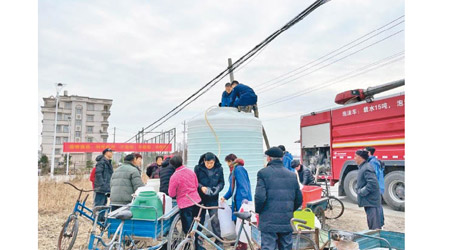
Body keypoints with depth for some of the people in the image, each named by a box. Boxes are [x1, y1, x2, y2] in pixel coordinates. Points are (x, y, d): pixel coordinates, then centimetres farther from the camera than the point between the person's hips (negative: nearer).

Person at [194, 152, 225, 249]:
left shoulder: (219, 169, -1)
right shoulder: (198, 168, -5)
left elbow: (222, 182, 5)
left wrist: (217, 188, -16)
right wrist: (201, 187, -21)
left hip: (213, 199, 0)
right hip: (201, 198, 0)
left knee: (215, 220, -2)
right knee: (199, 219, 12)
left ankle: (218, 241, 11)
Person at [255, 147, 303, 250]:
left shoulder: (263, 173, -8)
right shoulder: (292, 175, 7)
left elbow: (260, 197, -16)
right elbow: (299, 199, 10)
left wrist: (258, 211, 2)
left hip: (269, 222, -4)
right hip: (287, 223, 5)